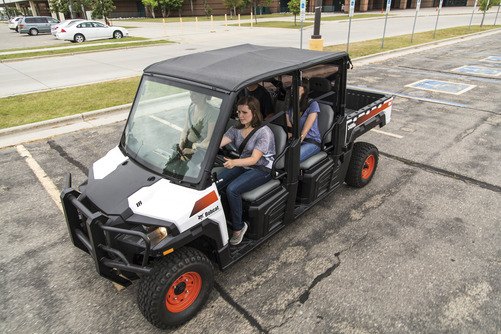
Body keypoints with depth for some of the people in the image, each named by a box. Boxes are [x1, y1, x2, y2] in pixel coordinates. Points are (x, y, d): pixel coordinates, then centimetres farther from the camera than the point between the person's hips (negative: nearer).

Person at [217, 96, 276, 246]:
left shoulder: (264, 132, -18)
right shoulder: (236, 128, 2)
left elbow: (254, 159, -27)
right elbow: (218, 142, -10)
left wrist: (234, 162, -45)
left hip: (262, 169, -6)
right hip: (241, 164, 6)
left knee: (232, 189, -29)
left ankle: (238, 227, -9)